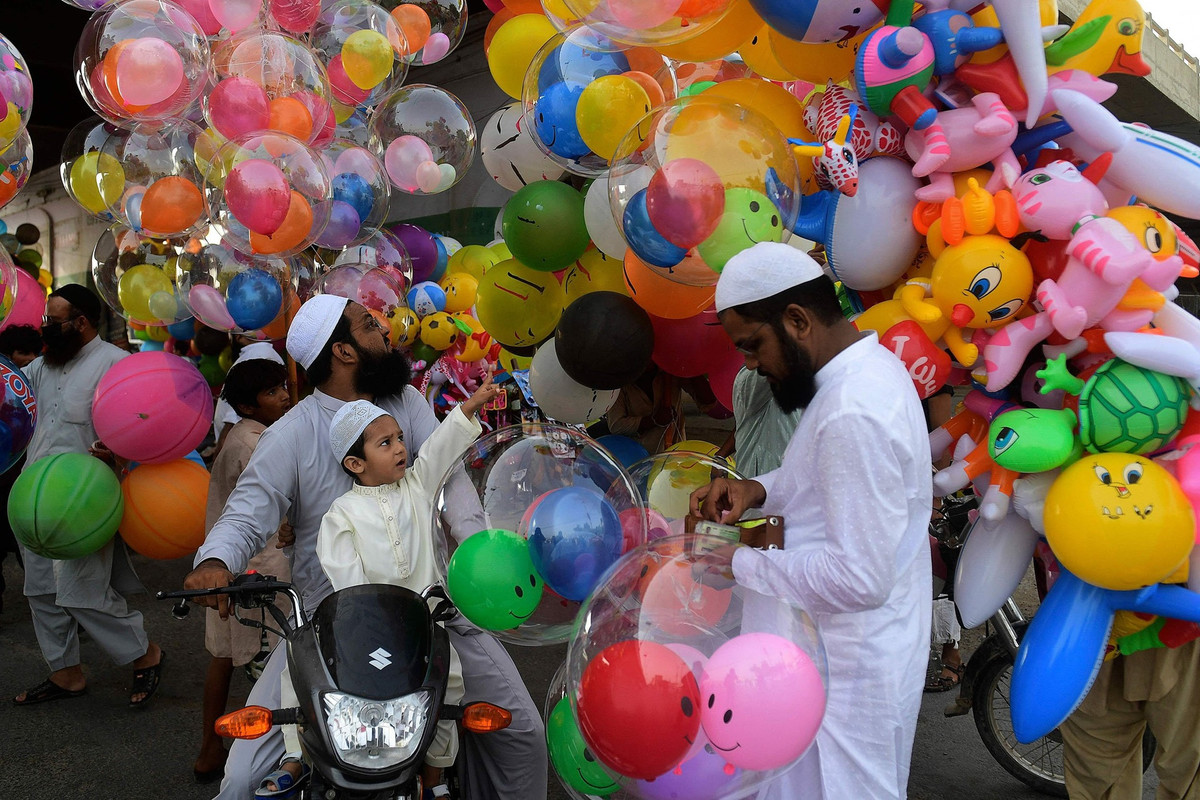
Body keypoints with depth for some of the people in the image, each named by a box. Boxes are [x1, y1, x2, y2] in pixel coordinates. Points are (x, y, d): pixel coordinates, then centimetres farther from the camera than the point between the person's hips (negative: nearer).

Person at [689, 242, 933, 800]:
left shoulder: (853, 414, -28)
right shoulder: (869, 368, 5)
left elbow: (860, 579, -29)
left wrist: (736, 565, -21)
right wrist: (758, 491, 3)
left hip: (850, 670, -10)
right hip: (845, 655, 10)